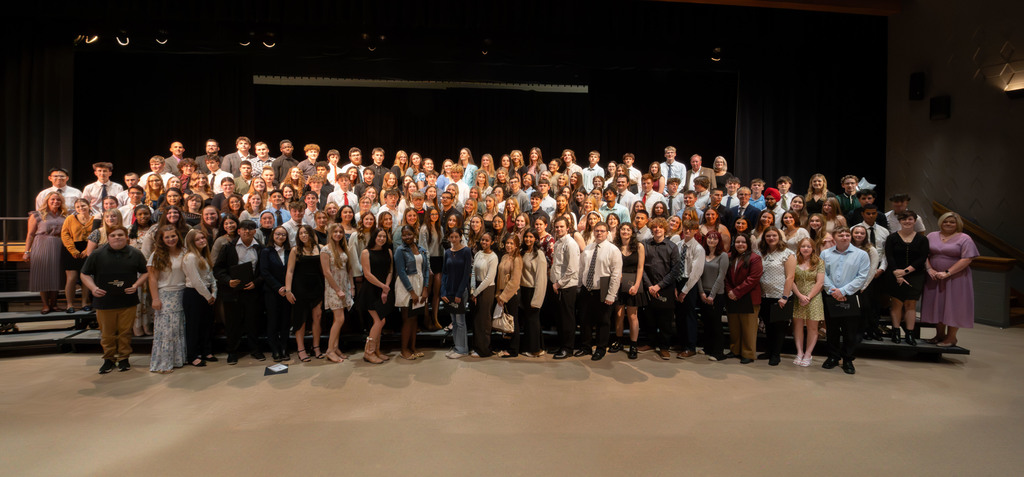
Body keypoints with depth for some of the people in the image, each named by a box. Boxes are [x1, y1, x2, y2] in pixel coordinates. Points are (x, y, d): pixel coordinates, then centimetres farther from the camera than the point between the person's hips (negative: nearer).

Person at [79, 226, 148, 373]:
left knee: (125, 331, 7)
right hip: (104, 301, 0)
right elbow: (85, 274, 6)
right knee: (107, 333, 8)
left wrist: (135, 285, -6)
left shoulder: (135, 254, 2)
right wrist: (93, 288, -11)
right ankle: (109, 359, 23)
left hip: (128, 301, 0)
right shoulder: (98, 254, -1)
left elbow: (146, 272, 9)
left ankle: (123, 358, 21)